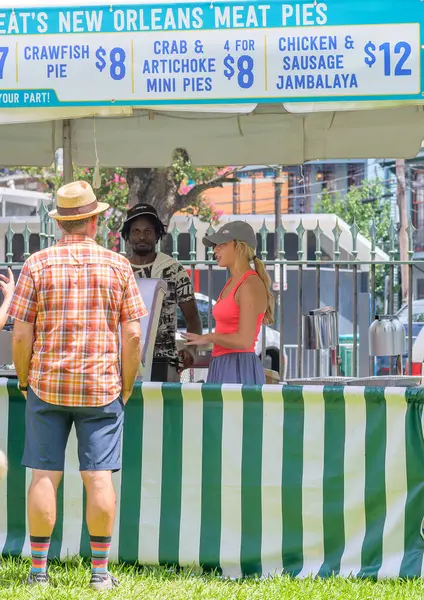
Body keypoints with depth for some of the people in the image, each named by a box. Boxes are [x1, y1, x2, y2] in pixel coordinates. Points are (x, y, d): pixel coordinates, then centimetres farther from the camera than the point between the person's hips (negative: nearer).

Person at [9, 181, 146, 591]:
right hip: (101, 388, 0)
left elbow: (21, 334, -4)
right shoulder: (118, 266, 0)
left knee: (44, 476, 4)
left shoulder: (37, 265, -2)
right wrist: (127, 385, 8)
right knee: (98, 477, 1)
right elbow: (132, 334, -3)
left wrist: (24, 380, 9)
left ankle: (38, 569, 6)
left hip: (47, 386, 0)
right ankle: (100, 571, 4)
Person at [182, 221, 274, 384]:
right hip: (224, 371, 9)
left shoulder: (251, 285, -12)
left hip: (238, 371, -9)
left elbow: (244, 340, -19)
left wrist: (208, 338, -5)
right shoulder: (232, 283, 17)